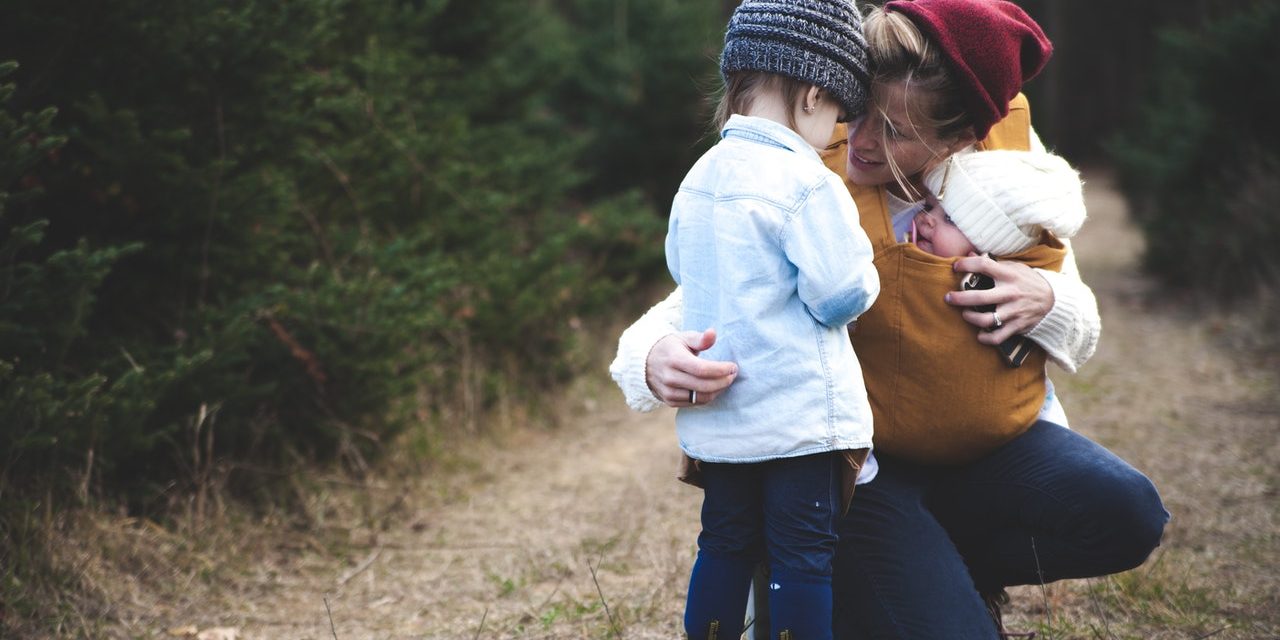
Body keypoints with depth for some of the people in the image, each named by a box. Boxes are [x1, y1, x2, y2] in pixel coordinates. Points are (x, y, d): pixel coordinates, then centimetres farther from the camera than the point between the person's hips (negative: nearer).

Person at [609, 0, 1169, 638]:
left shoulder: (1010, 145, -5)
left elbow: (1081, 331, 5)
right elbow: (691, 309, -17)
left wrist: (1045, 299, -20)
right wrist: (657, 358, -42)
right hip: (856, 463, -4)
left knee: (1124, 512, -23)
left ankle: (943, 570, 4)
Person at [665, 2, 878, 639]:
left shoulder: (698, 177, 6)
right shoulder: (807, 183, -17)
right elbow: (839, 294, -17)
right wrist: (865, 277, 4)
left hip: (716, 415, 7)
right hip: (800, 415, -7)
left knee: (725, 545, 17)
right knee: (805, 557, 2)